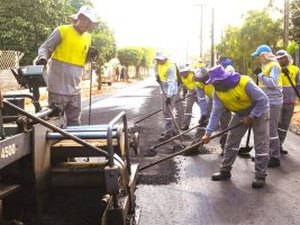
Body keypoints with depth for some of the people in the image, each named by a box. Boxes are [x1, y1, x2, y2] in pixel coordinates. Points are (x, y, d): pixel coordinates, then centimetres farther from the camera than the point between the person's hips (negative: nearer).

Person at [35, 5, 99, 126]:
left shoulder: (87, 38, 12)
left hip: (74, 89, 6)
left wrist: (89, 55, 1)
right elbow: (45, 48, -4)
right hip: (58, 88, -6)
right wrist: (42, 57, -25)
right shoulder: (61, 31, -7)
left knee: (74, 122, 14)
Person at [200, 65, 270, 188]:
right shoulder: (218, 93, -16)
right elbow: (216, 113, -14)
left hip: (259, 111, -5)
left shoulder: (245, 83, -35)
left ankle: (260, 176, 0)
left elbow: (263, 100, -28)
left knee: (261, 144, -7)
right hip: (240, 114, 6)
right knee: (231, 142, 4)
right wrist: (208, 133, -21)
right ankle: (225, 171, 14)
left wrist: (251, 116, -24)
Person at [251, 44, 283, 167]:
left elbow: (272, 83, -28)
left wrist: (261, 76, -18)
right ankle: (267, 153, 28)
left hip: (273, 103, -10)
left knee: (271, 130, -7)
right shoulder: (267, 66, 15)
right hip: (267, 102, 10)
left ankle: (275, 158, 0)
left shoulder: (274, 66, -15)